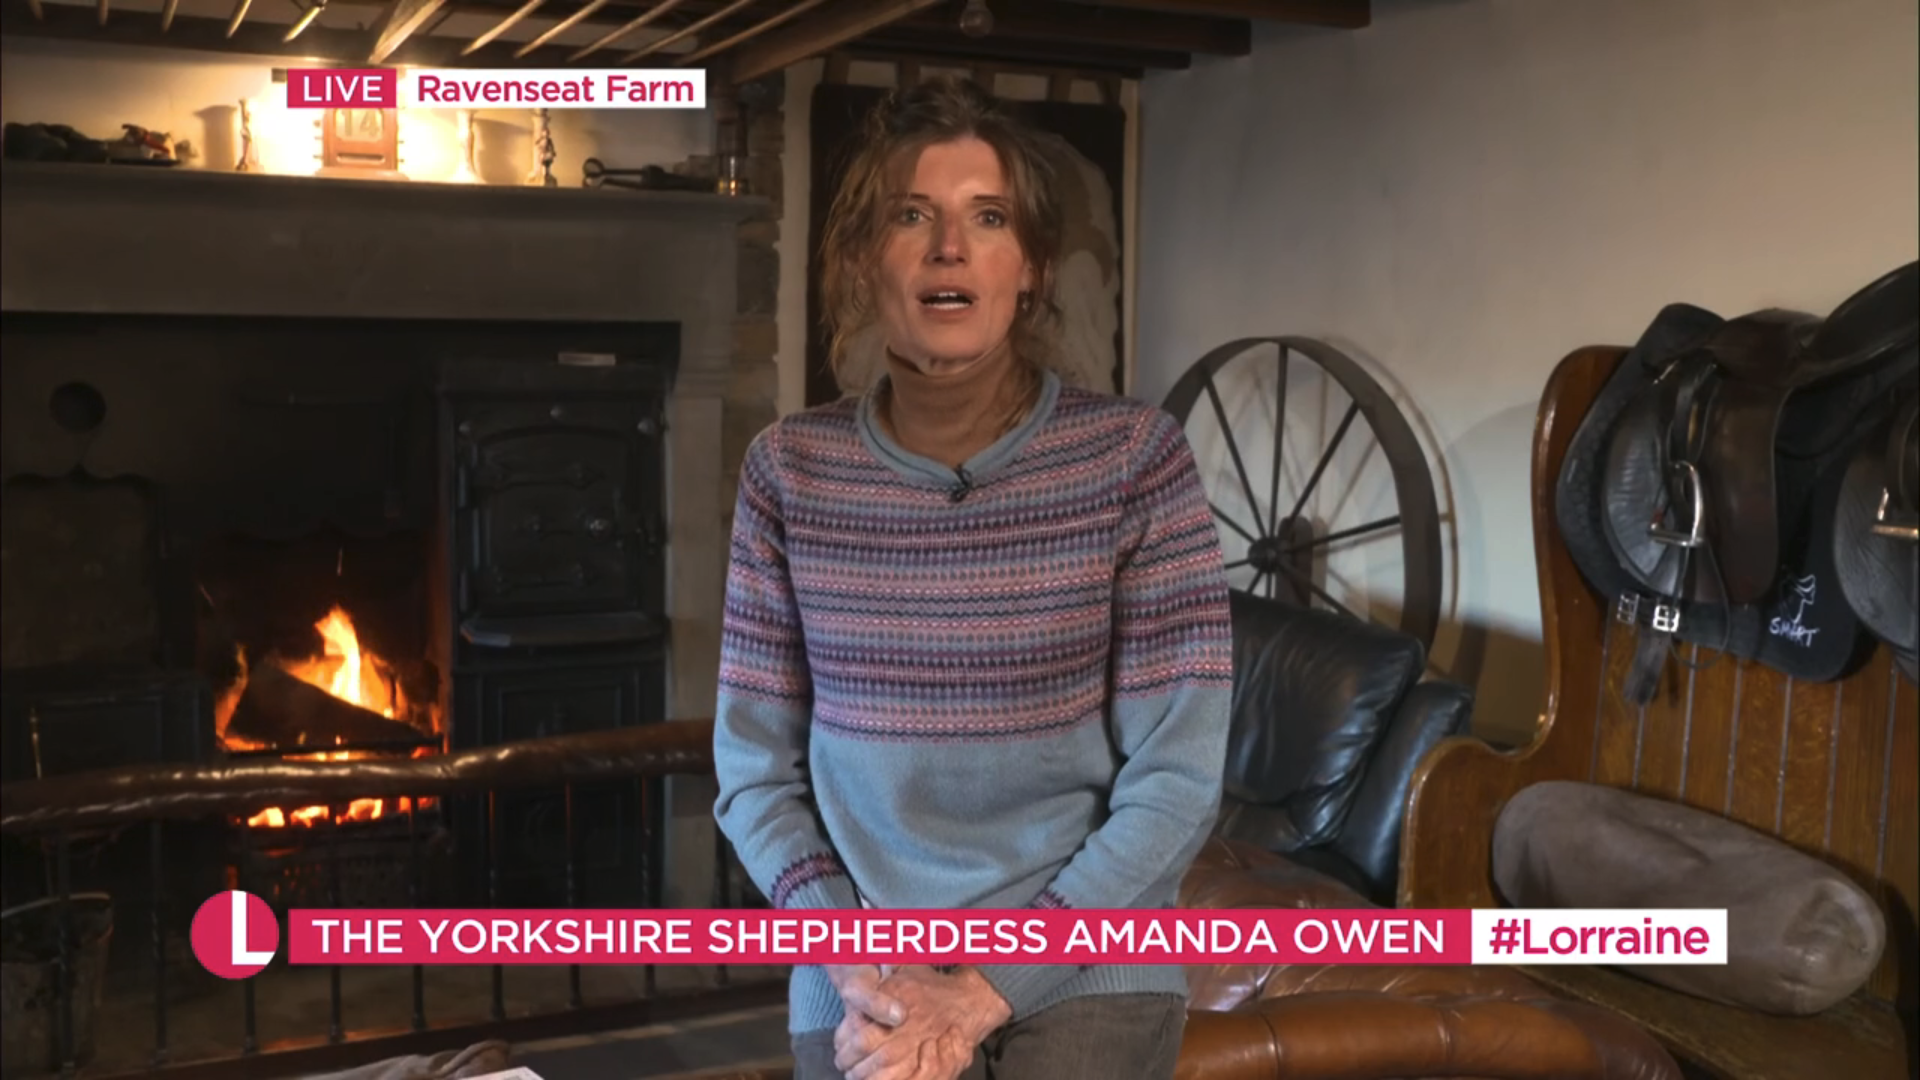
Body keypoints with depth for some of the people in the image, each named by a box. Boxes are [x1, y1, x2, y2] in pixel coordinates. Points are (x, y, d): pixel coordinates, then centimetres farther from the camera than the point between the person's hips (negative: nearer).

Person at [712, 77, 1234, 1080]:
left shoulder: (1134, 456, -9)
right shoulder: (789, 470, -2)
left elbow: (1178, 778, -10)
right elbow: (753, 770, 2)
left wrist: (990, 989, -14)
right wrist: (855, 971, -11)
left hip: (1084, 977, -1)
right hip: (862, 993, 2)